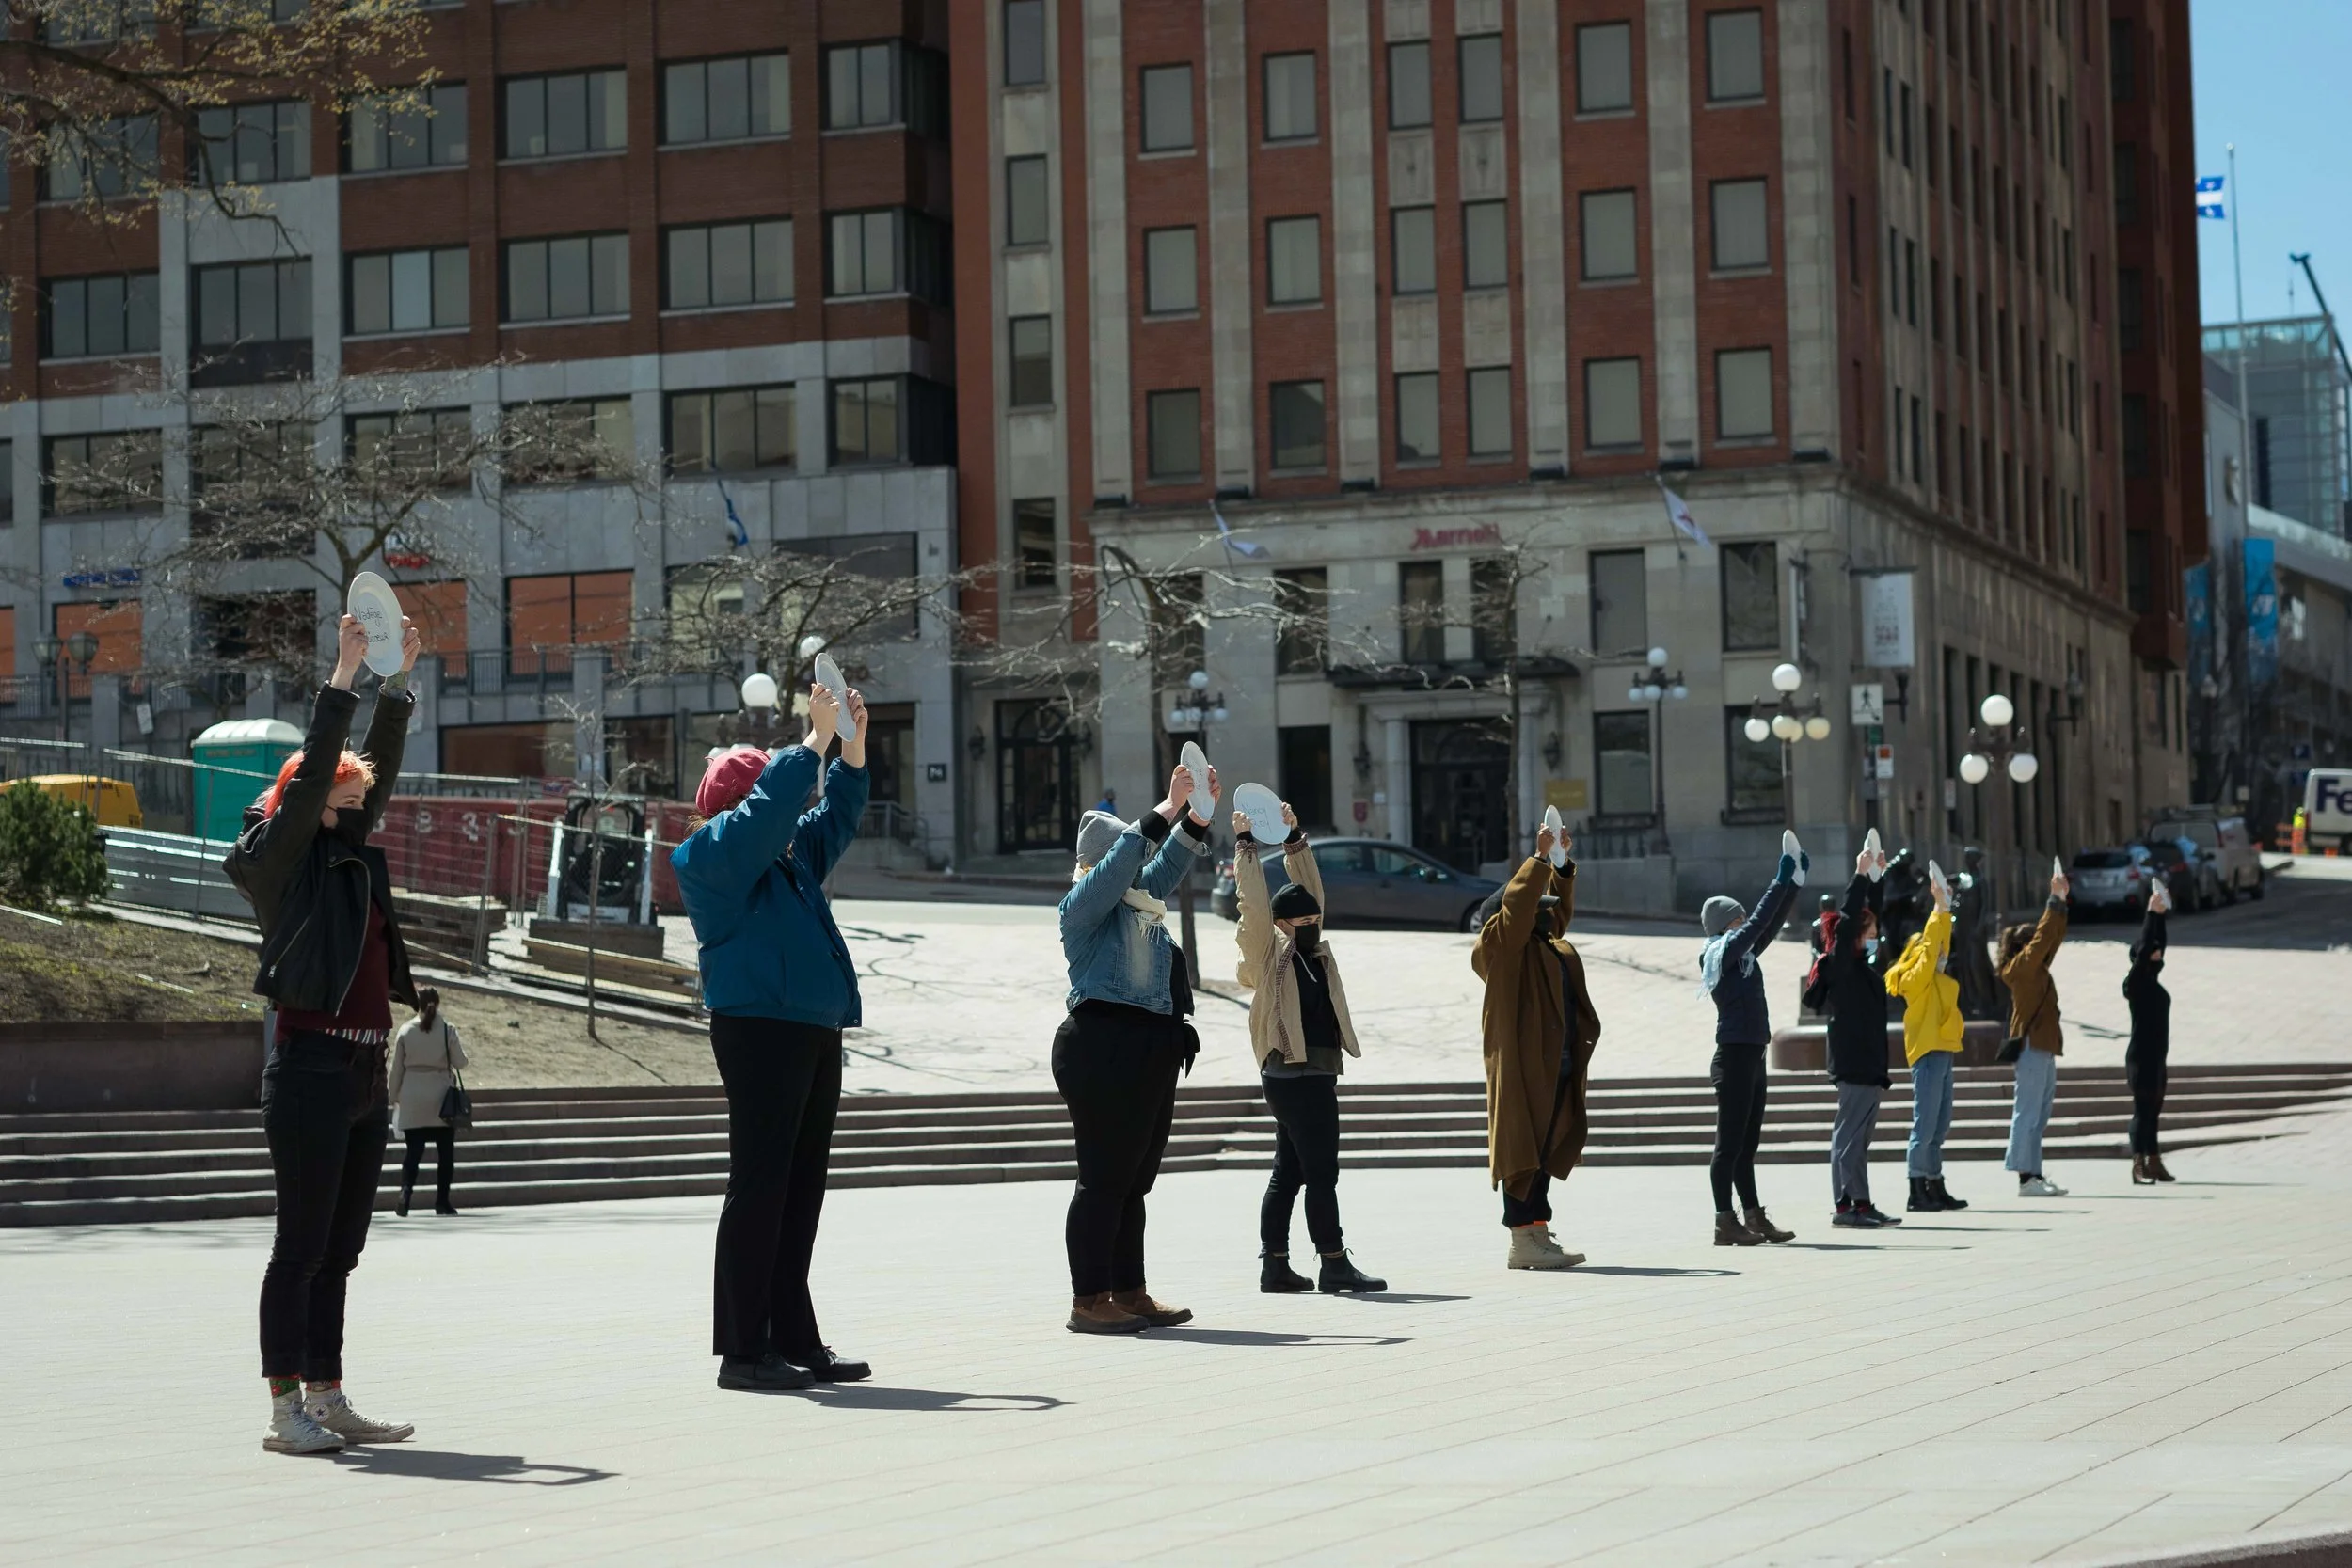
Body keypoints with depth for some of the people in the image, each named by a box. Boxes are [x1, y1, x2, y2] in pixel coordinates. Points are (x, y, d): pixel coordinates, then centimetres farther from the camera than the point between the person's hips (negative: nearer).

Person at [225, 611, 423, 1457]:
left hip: (364, 1072, 8)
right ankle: (286, 1409, -3)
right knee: (302, 1245, -6)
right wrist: (344, 674, -14)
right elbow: (311, 775, -13)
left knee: (338, 1250, 11)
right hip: (311, 1066, -8)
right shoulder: (280, 858, -4)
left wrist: (400, 680, 13)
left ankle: (327, 1401, 16)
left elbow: (378, 772, 18)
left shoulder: (350, 856, 17)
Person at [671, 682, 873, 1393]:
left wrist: (852, 746, 14)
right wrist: (816, 739, -10)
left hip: (815, 1033, 9)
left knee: (800, 1192, 10)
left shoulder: (791, 858, 22)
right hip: (760, 1031, -9)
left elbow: (833, 816, 28)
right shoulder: (712, 854, -2)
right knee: (760, 1188, -9)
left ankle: (794, 1340, 15)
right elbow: (768, 807, -15)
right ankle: (741, 1350, -8)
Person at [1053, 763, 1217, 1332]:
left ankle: (1129, 1292, 17)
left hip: (1151, 1051, 9)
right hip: (1105, 1048, -9)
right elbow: (1121, 864, -19)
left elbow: (1166, 867, 26)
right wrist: (1165, 811, -19)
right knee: (1104, 1178, -8)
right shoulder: (1084, 902, -5)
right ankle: (1088, 1301, -6)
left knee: (1135, 1179, 11)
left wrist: (1199, 816, 11)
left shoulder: (1138, 902, 20)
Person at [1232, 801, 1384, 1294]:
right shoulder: (1269, 953, -5)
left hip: (1315, 1074, 9)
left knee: (1288, 1173, 10)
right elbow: (1254, 902, -11)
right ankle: (1334, 1264, -7)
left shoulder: (1314, 948, 15)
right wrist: (1246, 845, -10)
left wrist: (1293, 839, 13)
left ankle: (1274, 1264, 13)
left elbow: (1309, 889, 19)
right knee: (1320, 1171, -8)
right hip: (1293, 1075, -9)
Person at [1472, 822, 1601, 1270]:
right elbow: (1518, 902, -18)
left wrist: (1563, 864, 22)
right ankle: (1523, 1239, -13)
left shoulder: (1547, 942, 20)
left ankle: (1536, 1234, 13)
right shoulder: (1503, 943, -5)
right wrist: (1540, 858, -15)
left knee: (1548, 1147, 9)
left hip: (1555, 1063, 9)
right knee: (1523, 1146, -10)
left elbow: (1559, 907, 34)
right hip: (1522, 1062, -9)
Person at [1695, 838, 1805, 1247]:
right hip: (1735, 1057, -9)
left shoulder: (1743, 955, 15)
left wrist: (1795, 883, 11)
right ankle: (1726, 1223, -6)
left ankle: (1755, 1219, 15)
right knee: (1730, 1144, -7)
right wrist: (1782, 880, -12)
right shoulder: (1720, 953, -8)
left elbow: (1771, 924, 17)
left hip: (1752, 1057, 9)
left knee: (1747, 1145, 12)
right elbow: (1759, 922, -15)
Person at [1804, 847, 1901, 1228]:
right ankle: (1846, 1206, -7)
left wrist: (1877, 878, 24)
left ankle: (1861, 1204, 13)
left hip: (1868, 1064, 9)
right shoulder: (1840, 965, -10)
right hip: (1853, 1065, -9)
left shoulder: (1862, 967, 15)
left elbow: (1870, 915, 26)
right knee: (1849, 1136, -7)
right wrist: (1860, 877, -17)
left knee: (1858, 1138, 10)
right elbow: (1847, 922, -21)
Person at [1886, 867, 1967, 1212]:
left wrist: (1945, 907, 10)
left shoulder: (1938, 979, 15)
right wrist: (1941, 907, -10)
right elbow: (1930, 943, -14)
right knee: (1925, 1126, -9)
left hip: (1943, 1053, 9)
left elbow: (1940, 944, 18)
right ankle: (1917, 1193, -8)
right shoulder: (1915, 978, -8)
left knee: (1940, 1127, 11)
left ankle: (1935, 1188, 16)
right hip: (1927, 1053, -9)